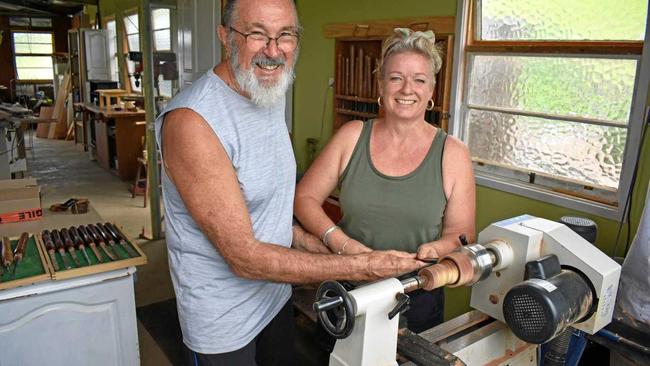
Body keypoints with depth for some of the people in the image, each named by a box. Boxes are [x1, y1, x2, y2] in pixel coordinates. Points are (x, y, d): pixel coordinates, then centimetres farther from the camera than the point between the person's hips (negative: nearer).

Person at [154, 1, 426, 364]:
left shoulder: (272, 95, -1)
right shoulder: (191, 120, -28)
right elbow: (244, 257, -27)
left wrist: (303, 239, -5)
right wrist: (363, 267, -26)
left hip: (276, 294, 7)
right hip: (223, 321, -6)